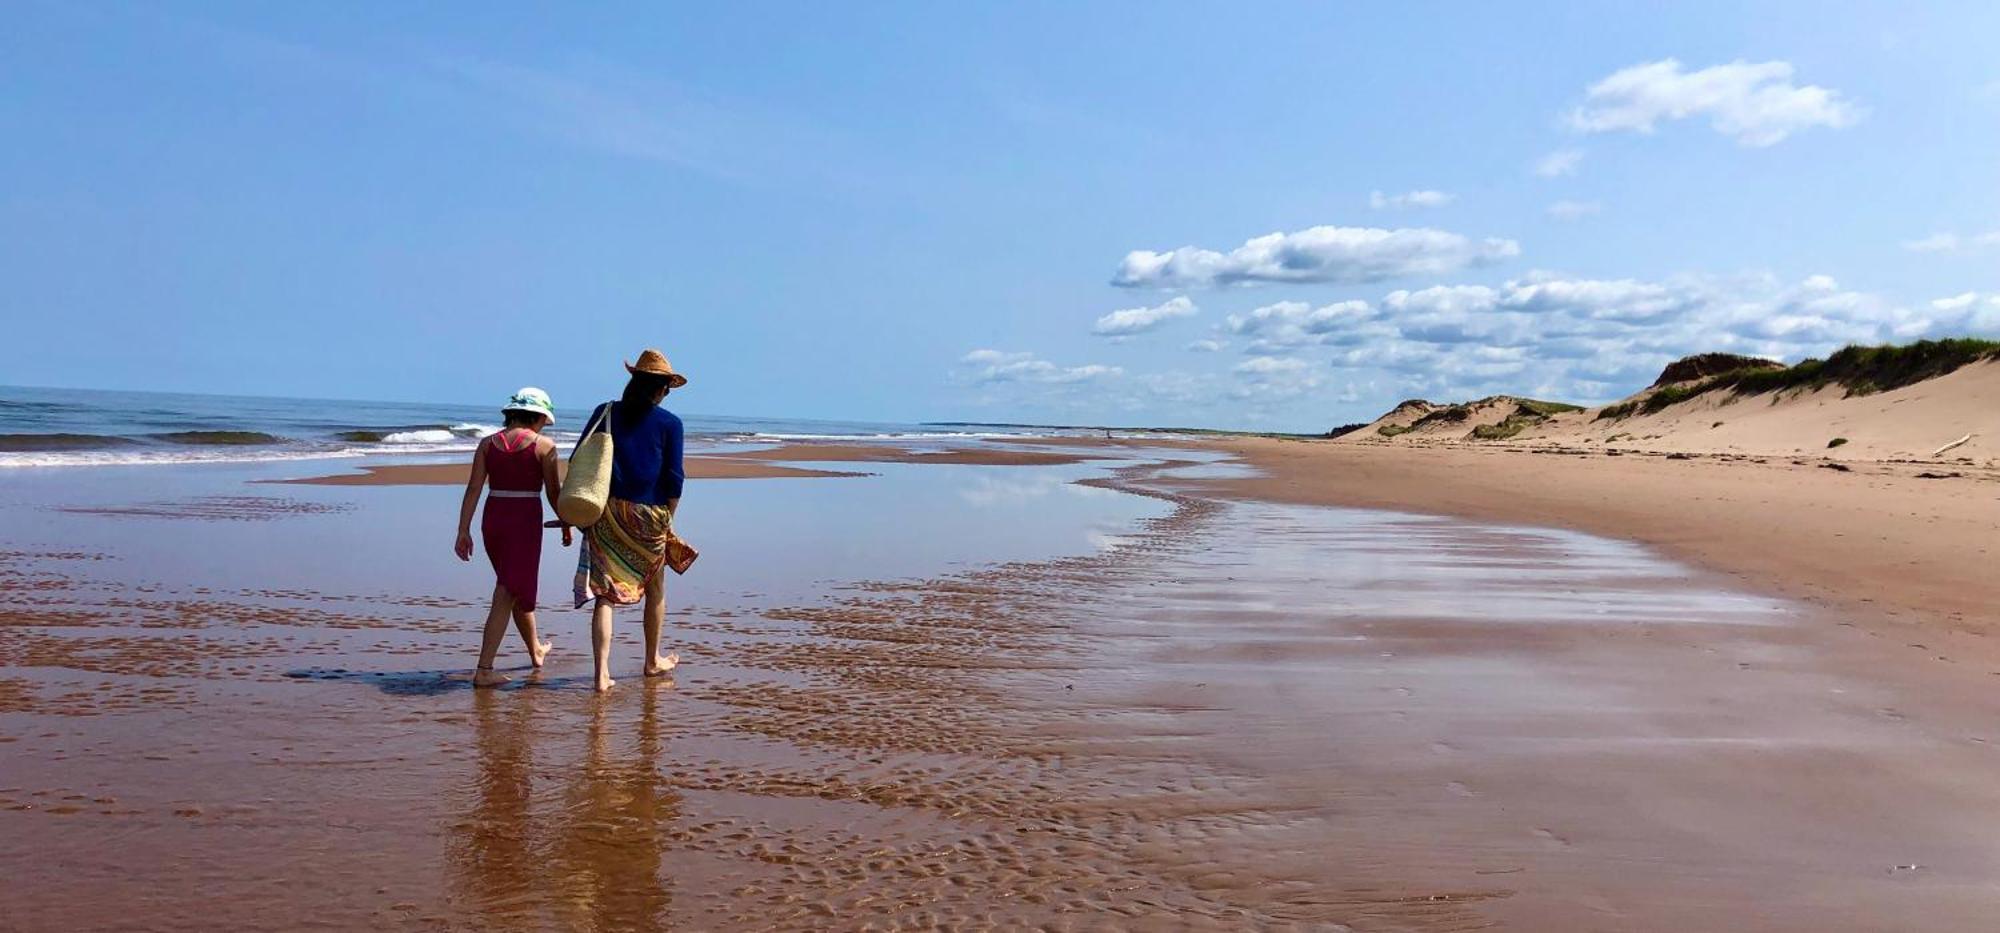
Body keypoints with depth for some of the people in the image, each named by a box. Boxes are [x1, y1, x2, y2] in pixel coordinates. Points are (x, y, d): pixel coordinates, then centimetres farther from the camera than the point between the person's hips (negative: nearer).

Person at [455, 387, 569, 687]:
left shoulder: (488, 443, 6)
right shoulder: (543, 445, -6)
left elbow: (473, 488, 1)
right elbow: (554, 492, -3)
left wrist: (463, 531, 2)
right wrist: (566, 525, 12)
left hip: (493, 519, 5)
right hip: (525, 522, -5)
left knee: (519, 588, 22)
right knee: (506, 597, 0)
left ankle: (536, 650, 38)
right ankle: (484, 670, -1)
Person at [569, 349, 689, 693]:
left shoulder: (605, 413, 5)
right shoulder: (669, 423, -2)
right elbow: (674, 478, -3)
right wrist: (667, 520, 8)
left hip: (605, 514, 2)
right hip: (648, 515, -1)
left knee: (604, 593, 2)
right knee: (655, 590, 18)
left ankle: (602, 674, -7)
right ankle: (653, 661, 33)